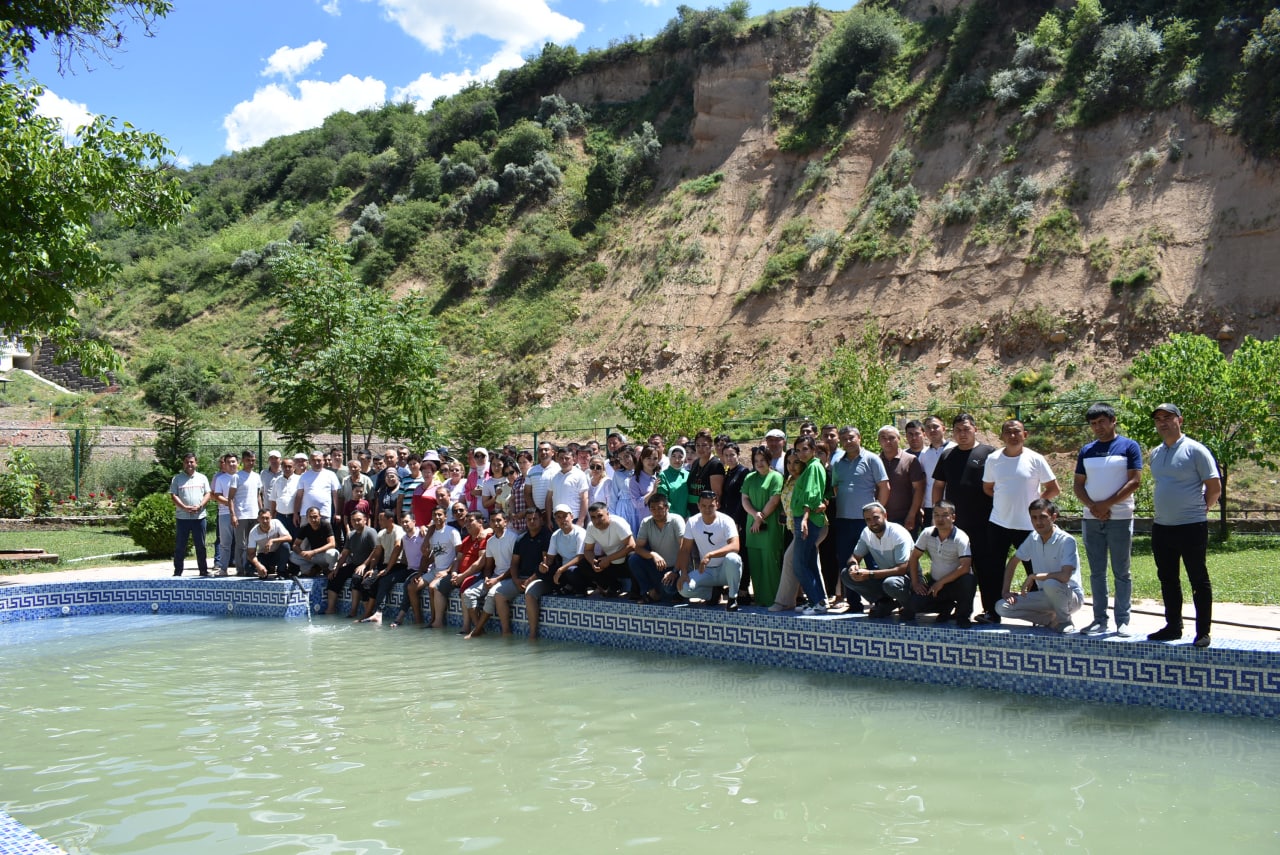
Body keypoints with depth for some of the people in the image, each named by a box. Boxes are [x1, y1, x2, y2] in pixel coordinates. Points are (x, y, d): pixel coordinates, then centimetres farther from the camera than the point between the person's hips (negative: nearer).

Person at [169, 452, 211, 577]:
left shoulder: (202, 478, 11)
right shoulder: (177, 478, 6)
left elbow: (208, 494, 6)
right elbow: (173, 496, -1)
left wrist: (199, 506, -11)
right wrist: (185, 507, -15)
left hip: (200, 516, 1)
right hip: (182, 517, -1)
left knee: (201, 545, 5)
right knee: (180, 546, 3)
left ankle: (203, 570, 11)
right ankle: (177, 571, 8)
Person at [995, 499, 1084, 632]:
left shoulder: (1067, 541, -19)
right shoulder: (1033, 539, 1)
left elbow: (1065, 576, -31)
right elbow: (1013, 562, 14)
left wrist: (1033, 576, -21)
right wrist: (1006, 591, 3)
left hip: (1072, 597, -6)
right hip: (1047, 596, 6)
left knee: (1050, 584, -41)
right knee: (1001, 607, -11)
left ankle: (1065, 621, -12)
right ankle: (1051, 620, 0)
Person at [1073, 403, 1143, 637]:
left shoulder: (1129, 447, 0)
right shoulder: (1086, 451, 13)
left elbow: (1135, 481, -8)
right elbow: (1078, 485, 10)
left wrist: (1107, 504, -13)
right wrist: (1092, 506, -7)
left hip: (1120, 518, -4)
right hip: (1091, 519, 4)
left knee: (1121, 572, 1)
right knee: (1097, 573, 7)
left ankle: (1122, 621, 6)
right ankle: (1099, 620, 13)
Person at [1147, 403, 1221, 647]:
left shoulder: (1195, 450, -9)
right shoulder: (1155, 453, 12)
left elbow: (1215, 488, -7)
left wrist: (1198, 509, 2)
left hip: (1191, 527, -7)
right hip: (1161, 527, 7)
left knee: (1199, 580, 1)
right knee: (1168, 580, 14)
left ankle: (1203, 631, 7)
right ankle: (1173, 627, 24)